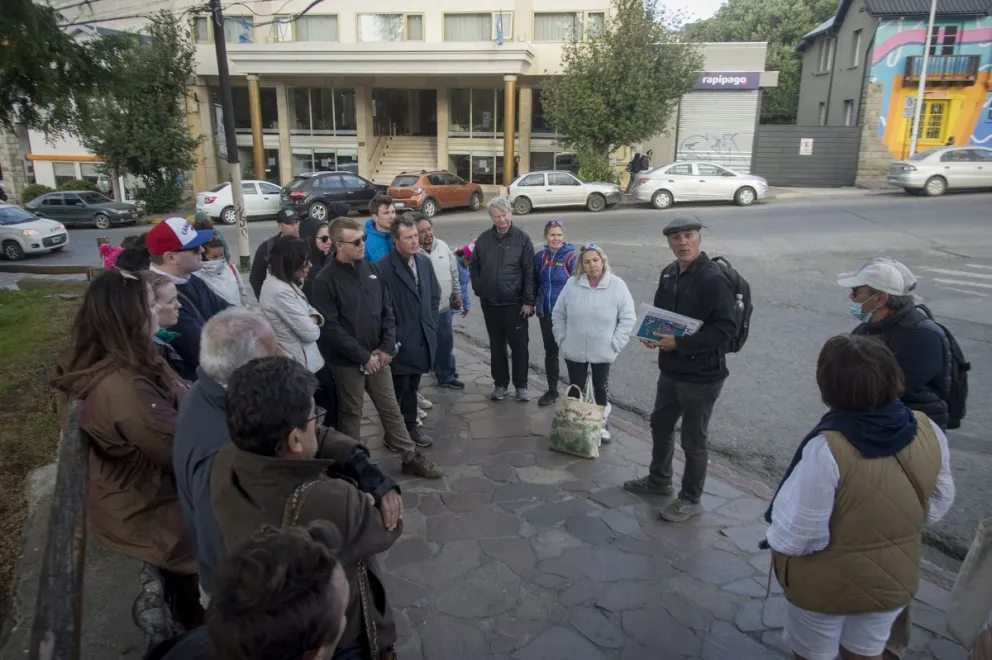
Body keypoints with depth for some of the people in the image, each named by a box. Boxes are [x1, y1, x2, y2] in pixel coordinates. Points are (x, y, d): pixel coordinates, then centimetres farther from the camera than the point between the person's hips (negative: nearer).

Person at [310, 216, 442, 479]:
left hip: (377, 356, 5)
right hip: (347, 361, -5)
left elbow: (387, 310, 7)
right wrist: (363, 356, -16)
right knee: (351, 414, 10)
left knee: (391, 409, 14)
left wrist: (387, 347, -4)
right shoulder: (326, 280, -13)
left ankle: (411, 457, 24)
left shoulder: (371, 269, 4)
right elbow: (330, 328, -16)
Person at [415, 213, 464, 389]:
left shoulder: (443, 246, 2)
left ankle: (446, 377, 38)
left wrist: (457, 296, 16)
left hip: (445, 308, 6)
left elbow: (454, 273, 13)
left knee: (446, 345, 19)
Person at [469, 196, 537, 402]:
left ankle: (521, 385, 18)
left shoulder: (522, 238, -6)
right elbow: (473, 266, 14)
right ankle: (500, 383, 26)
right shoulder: (483, 239, 3)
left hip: (515, 304, -3)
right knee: (496, 345, 13)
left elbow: (529, 272, -8)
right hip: (490, 303, 3)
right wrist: (479, 289, 6)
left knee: (519, 345, 4)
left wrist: (528, 301, -12)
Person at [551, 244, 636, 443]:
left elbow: (628, 318, -7)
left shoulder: (617, 285, -9)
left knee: (601, 388, 16)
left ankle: (602, 424, 33)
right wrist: (562, 338, -2)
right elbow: (558, 315, 4)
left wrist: (615, 342, -11)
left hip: (603, 351, -1)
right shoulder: (572, 284, -4)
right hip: (574, 351, 1)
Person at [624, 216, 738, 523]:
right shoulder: (669, 273, 4)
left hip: (702, 375, -8)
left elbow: (726, 327, -24)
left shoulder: (713, 279, -20)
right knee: (660, 424, 23)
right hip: (670, 369, 8)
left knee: (693, 439, 8)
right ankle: (659, 479, 46)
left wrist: (679, 343, -26)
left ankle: (690, 499, 28)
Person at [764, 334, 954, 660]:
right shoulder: (929, 432, -16)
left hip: (825, 584, -5)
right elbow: (938, 505, 1)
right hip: (894, 580, 5)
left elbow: (795, 536, -28)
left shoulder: (826, 448, -34)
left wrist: (776, 536, -7)